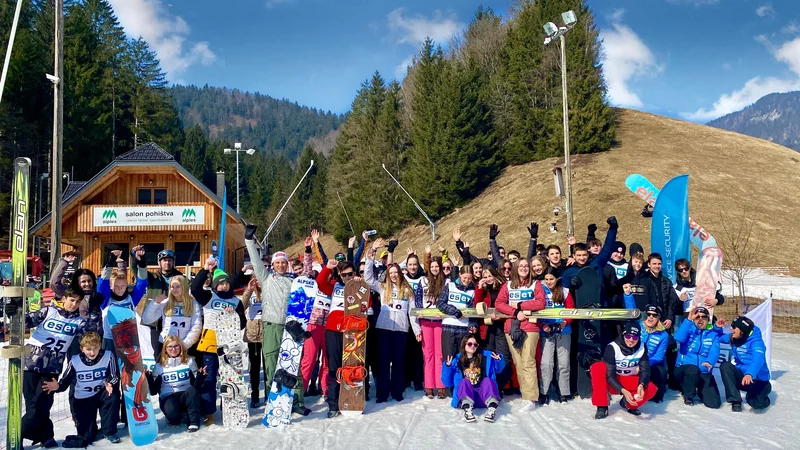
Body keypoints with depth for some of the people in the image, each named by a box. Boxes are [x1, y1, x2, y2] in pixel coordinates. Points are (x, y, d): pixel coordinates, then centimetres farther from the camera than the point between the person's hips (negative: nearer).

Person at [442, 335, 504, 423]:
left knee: (487, 380, -25)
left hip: (483, 394, 1)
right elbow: (448, 382, 8)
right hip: (465, 394, -1)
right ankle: (467, 409, -53)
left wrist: (499, 360, -6)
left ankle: (492, 408, -49)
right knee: (464, 381, -28)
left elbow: (498, 369, 17)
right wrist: (447, 367, -9)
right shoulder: (456, 360, 8)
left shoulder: (486, 356, 11)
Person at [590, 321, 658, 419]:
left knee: (652, 389, -26)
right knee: (597, 367, -34)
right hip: (612, 382, -3)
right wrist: (623, 391, -40)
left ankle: (628, 404, 4)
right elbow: (609, 375, -25)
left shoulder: (642, 348, -12)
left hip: (630, 381, 3)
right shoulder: (612, 347, -23)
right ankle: (602, 407, -24)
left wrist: (641, 385, -38)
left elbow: (645, 370, -16)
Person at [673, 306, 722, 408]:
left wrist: (709, 362, -33)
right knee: (693, 369, -38)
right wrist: (689, 319, -26)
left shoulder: (713, 334, 6)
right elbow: (679, 338, -22)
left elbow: (714, 352, -11)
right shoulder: (688, 329, 1)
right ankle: (688, 395, -7)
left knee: (714, 403, -12)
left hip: (704, 374, 2)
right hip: (683, 370, -2)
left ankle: (699, 390, 23)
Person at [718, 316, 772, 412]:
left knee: (756, 404, -28)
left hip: (758, 379, -5)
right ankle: (735, 400, -16)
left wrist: (749, 374, -55)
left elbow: (758, 360, -38)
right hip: (741, 375, 5)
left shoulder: (756, 342, -20)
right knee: (725, 366, -23)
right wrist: (717, 328, -1)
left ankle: (760, 397, 13)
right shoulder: (733, 338, 0)